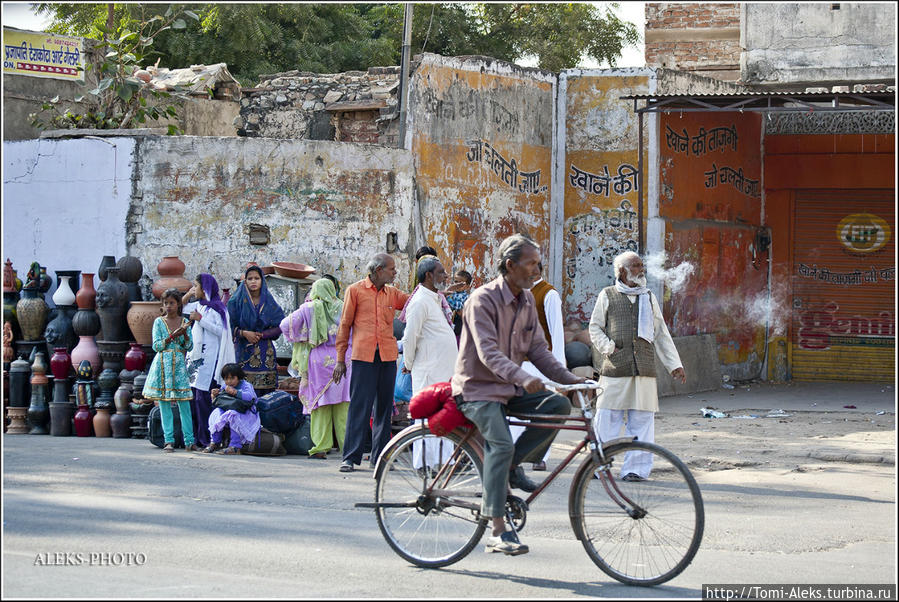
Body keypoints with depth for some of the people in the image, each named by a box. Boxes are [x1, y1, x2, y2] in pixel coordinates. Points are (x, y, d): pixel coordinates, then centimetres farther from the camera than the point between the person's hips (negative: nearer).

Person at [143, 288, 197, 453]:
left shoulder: (184, 322, 8)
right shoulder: (159, 322, 4)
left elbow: (189, 346, 5)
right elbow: (156, 346, -4)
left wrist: (185, 333, -13)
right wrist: (173, 336, -14)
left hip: (179, 364, 1)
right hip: (163, 364, -1)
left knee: (184, 403, -2)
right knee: (164, 404, -1)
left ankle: (189, 441, 1)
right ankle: (169, 440, 3)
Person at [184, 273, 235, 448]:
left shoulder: (215, 308, -5)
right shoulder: (197, 306, 17)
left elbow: (221, 331, -16)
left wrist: (201, 319, -15)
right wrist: (187, 295, 16)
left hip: (208, 359, -8)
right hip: (195, 357, 8)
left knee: (203, 397, -11)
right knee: (193, 397, 5)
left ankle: (207, 438, -9)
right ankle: (196, 437, 9)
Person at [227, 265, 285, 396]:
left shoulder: (269, 302, 8)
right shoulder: (237, 301, 5)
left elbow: (280, 326, 5)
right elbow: (229, 326, 3)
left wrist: (261, 335, -7)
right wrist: (244, 333, -12)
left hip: (265, 353, 1)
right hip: (244, 351, -1)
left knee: (265, 391, -7)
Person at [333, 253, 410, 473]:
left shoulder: (393, 294, 16)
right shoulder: (355, 290, 5)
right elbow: (345, 325, 6)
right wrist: (340, 360, 2)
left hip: (387, 356, 4)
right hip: (363, 356, -4)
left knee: (384, 406, 6)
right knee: (359, 406, -7)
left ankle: (379, 457, 12)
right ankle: (350, 457, -4)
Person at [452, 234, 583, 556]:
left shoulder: (527, 300, 8)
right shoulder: (483, 300, -17)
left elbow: (537, 349, 8)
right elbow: (488, 352, -29)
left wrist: (569, 378, -7)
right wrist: (523, 378, -44)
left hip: (510, 388, 7)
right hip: (479, 388, -7)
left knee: (559, 405, -15)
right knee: (501, 444, -27)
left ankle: (513, 465, -1)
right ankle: (498, 531, -25)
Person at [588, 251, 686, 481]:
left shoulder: (649, 297, 18)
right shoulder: (607, 296, 9)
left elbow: (661, 334, 20)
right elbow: (595, 327, 11)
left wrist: (674, 364, 15)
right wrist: (608, 347, -6)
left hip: (644, 369, 3)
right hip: (615, 368, -3)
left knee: (642, 420, 0)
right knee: (607, 418, -4)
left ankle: (636, 468, 6)